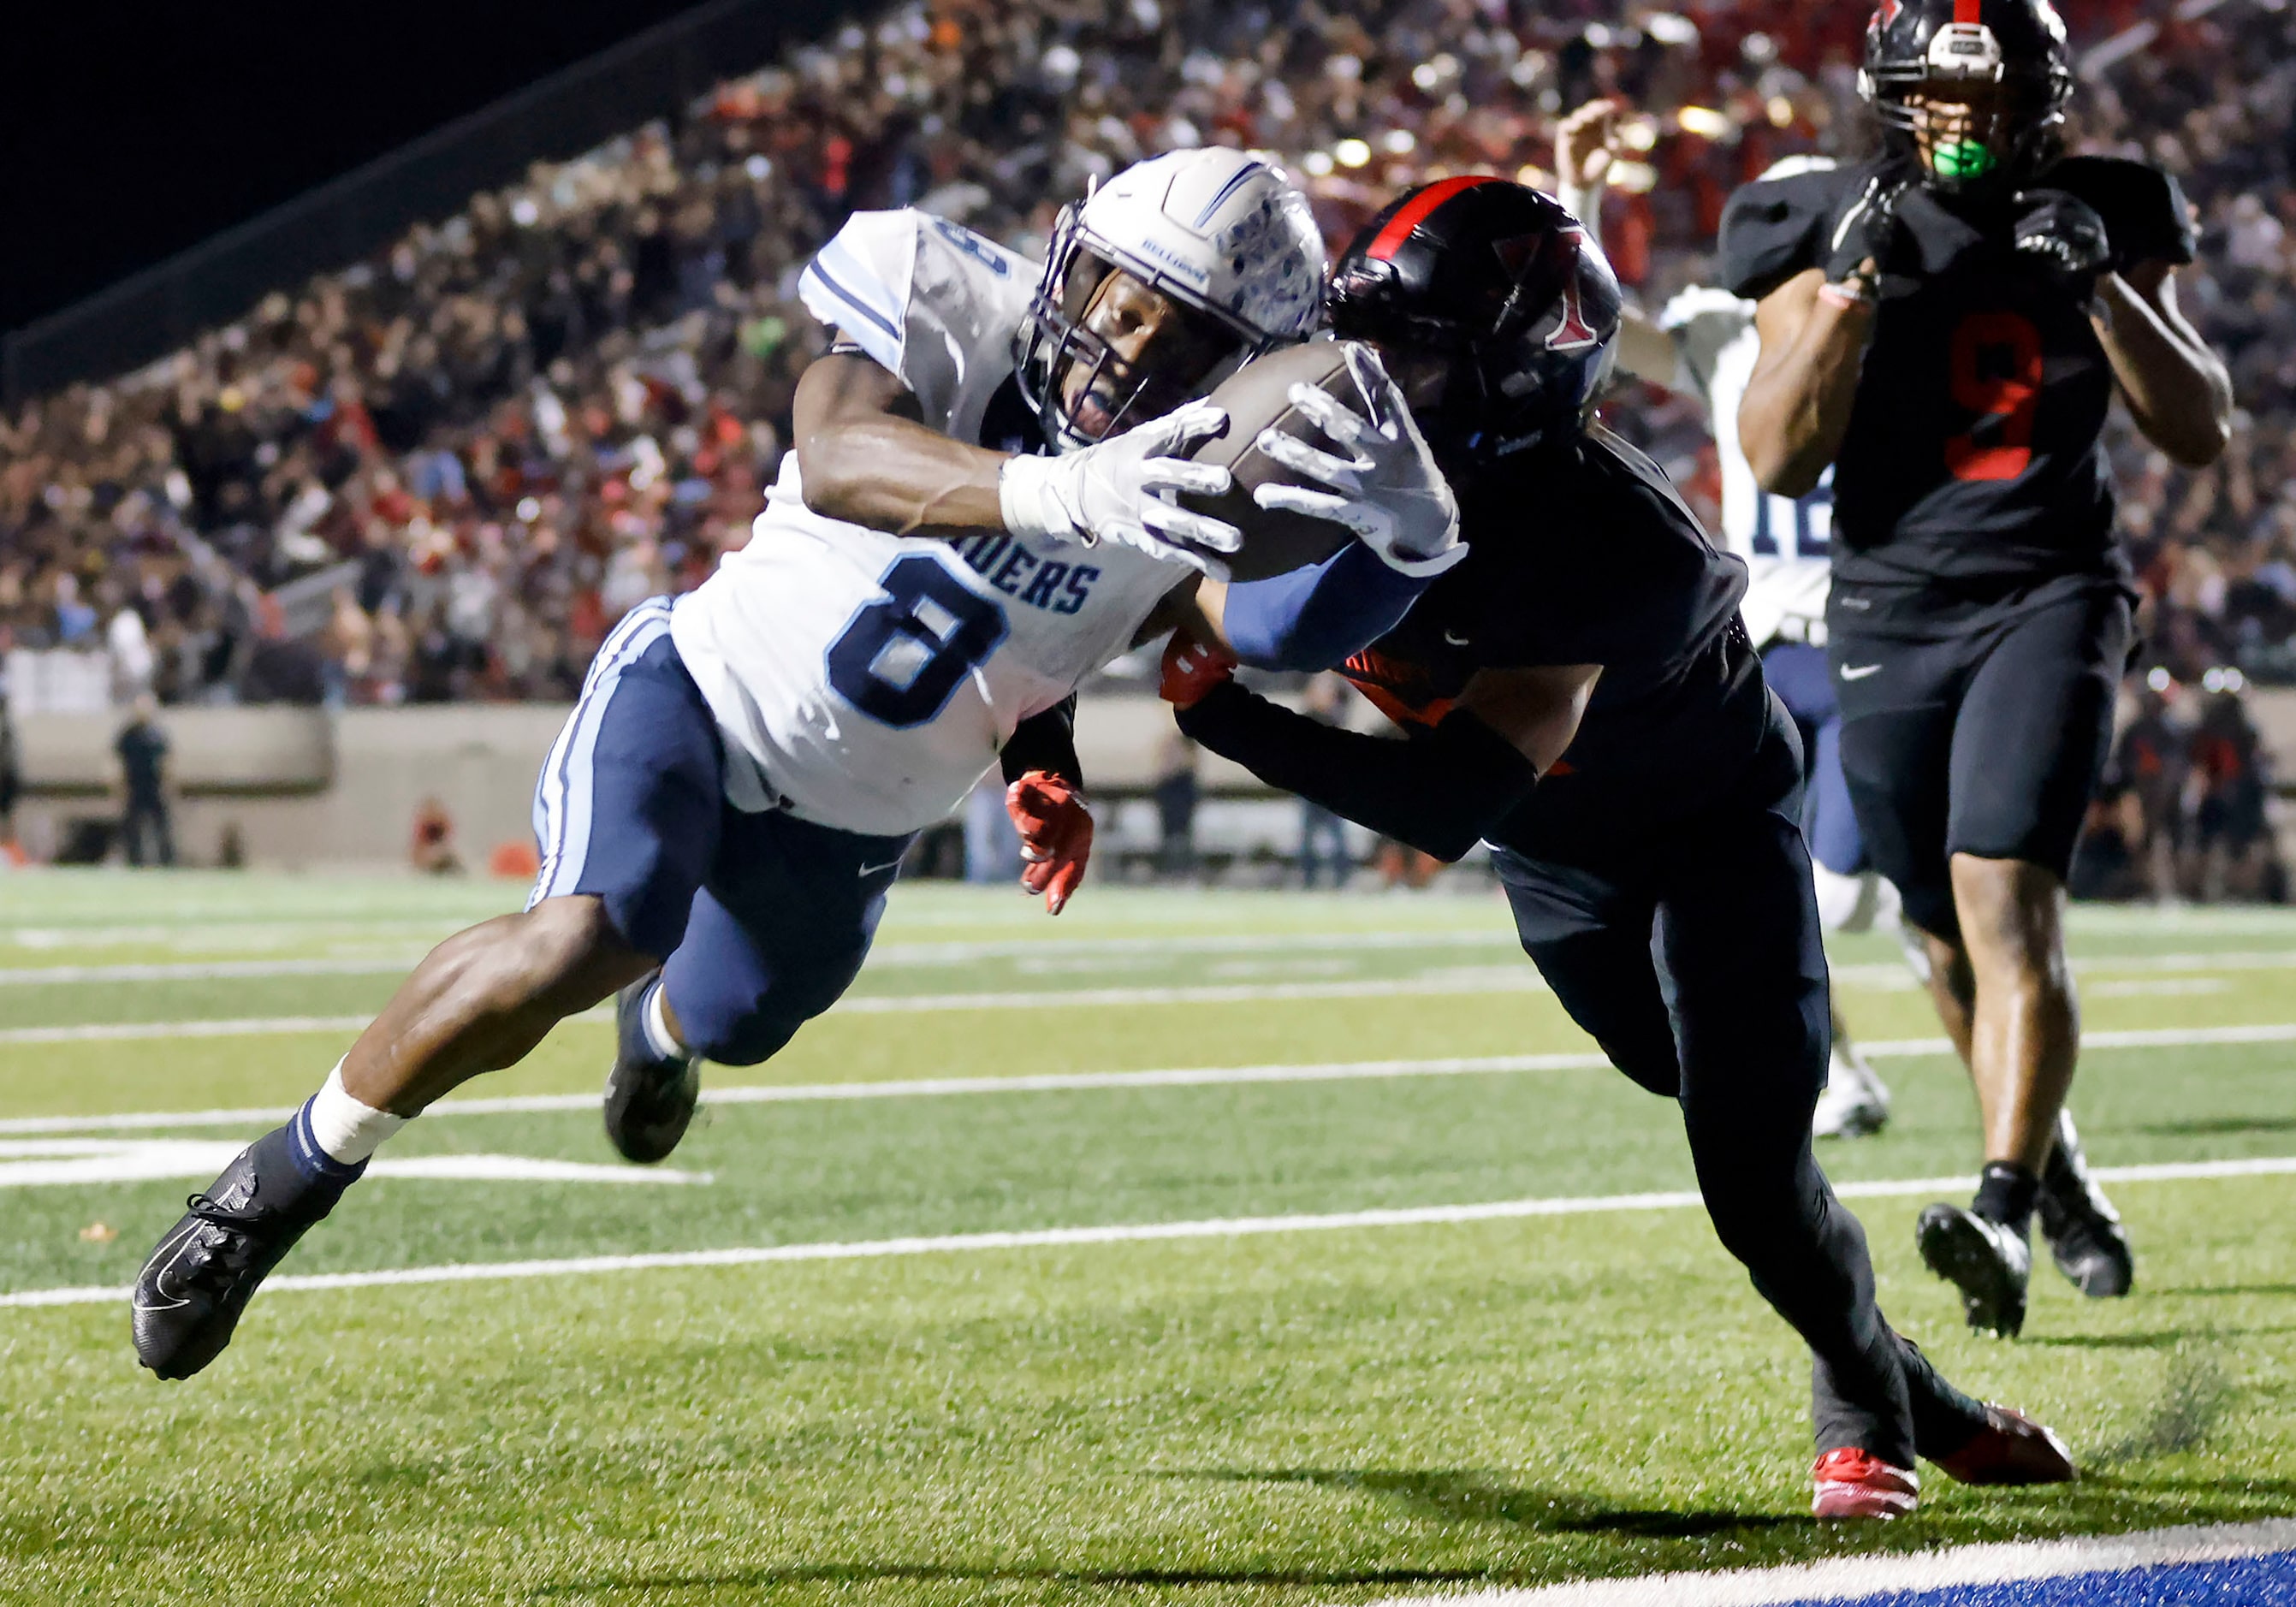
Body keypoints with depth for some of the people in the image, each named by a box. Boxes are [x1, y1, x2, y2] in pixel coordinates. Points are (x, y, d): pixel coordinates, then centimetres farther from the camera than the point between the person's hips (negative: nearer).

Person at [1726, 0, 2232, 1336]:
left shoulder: (2101, 223, 1)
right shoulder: (1827, 230, -1)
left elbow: (2202, 434, -2)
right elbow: (1781, 459, -9)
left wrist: (2102, 281, -14)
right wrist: (1855, 284, -20)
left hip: (2049, 597, -2)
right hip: (1892, 614, 2)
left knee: (2005, 899, -20)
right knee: (1955, 938, 11)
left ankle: (2007, 1214, -27)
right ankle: (2057, 1172, 35)